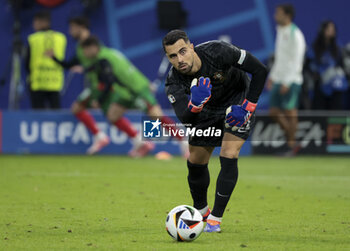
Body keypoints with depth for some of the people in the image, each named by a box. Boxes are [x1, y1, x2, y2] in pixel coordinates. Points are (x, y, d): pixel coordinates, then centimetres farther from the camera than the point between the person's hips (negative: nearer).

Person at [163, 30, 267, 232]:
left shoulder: (218, 52, -35)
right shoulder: (174, 82, -26)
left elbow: (260, 70, -25)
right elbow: (185, 119, -36)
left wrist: (247, 107, -25)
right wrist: (195, 103, -57)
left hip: (237, 101, -3)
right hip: (206, 112, 3)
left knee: (229, 158, -18)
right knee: (196, 163, 6)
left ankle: (215, 219, -9)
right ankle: (201, 211, 33)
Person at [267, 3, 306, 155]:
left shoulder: (295, 35, -13)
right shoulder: (280, 32, 14)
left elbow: (296, 61, -16)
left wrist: (287, 82, -20)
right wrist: (272, 76, 18)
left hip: (291, 81, -9)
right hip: (279, 80, 9)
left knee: (290, 112, -5)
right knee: (274, 112, 5)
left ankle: (292, 146, 2)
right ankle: (291, 141, 16)